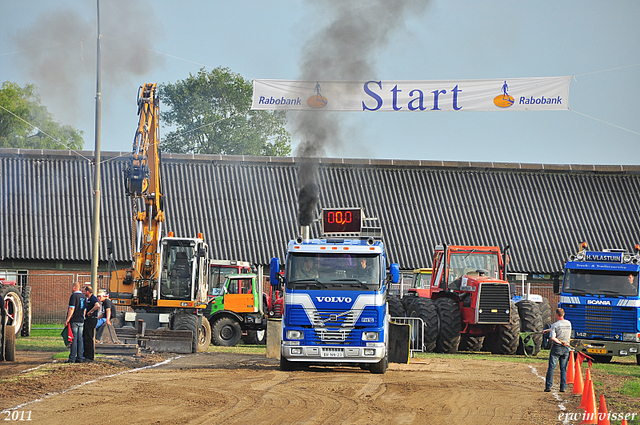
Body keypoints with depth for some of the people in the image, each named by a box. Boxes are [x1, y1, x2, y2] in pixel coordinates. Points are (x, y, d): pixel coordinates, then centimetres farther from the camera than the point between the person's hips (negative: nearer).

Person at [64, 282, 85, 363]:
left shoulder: (74, 296, -9)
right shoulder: (83, 297, 15)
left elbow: (71, 309, -16)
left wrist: (67, 320, -16)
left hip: (74, 320, -7)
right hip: (81, 321, 7)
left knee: (73, 339, -8)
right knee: (80, 339, 8)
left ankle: (72, 358, -10)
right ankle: (79, 357, 7)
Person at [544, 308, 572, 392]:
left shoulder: (555, 325, -11)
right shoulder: (568, 323, 6)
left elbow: (552, 338, -19)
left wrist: (560, 342, -10)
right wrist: (547, 330, 25)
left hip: (556, 347, -4)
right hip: (566, 348, 4)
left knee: (551, 367, 1)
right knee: (563, 369, 8)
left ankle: (548, 386, -2)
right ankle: (563, 387, 3)